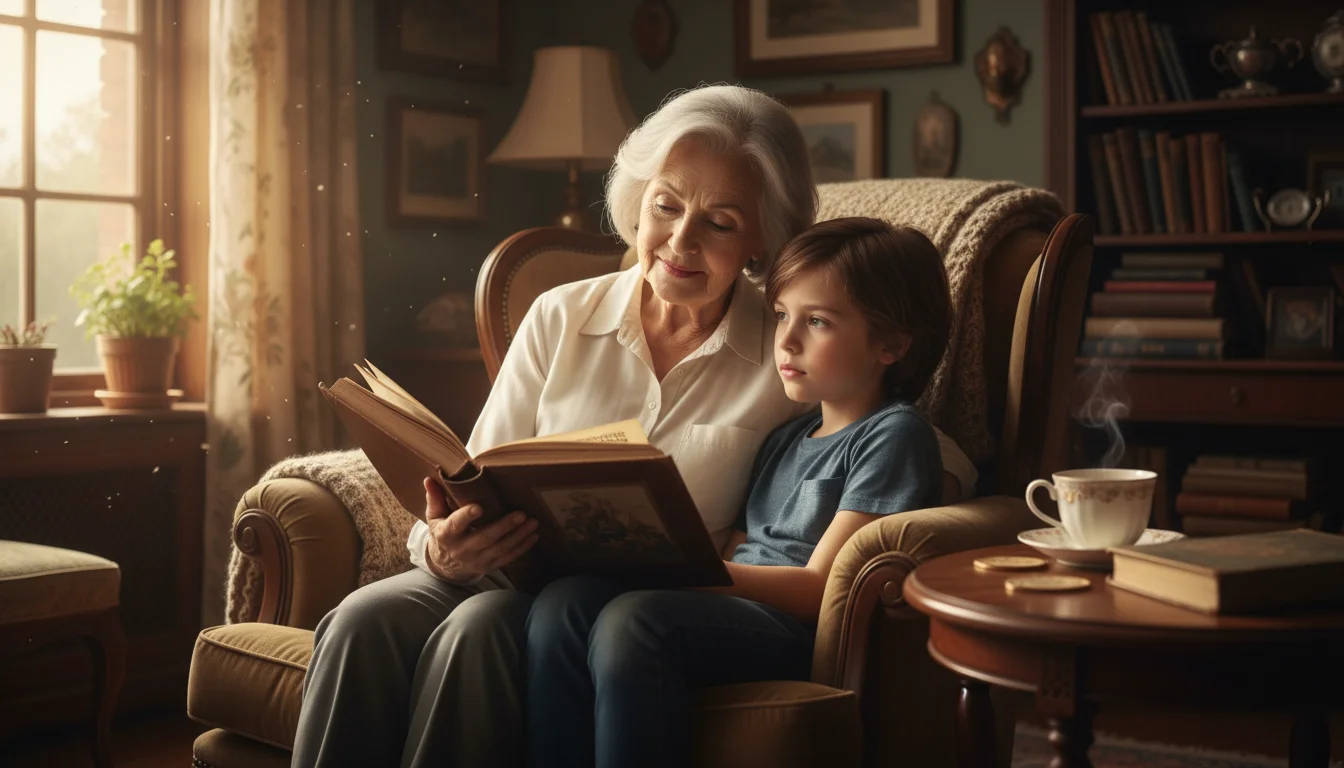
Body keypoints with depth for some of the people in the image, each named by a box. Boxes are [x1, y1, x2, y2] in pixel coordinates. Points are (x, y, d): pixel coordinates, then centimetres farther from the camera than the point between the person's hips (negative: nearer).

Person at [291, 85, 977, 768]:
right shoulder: (559, 319, 9)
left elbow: (950, 464, 5)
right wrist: (442, 547, -17)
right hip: (518, 579, 3)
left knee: (481, 629, -34)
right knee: (363, 620, -28)